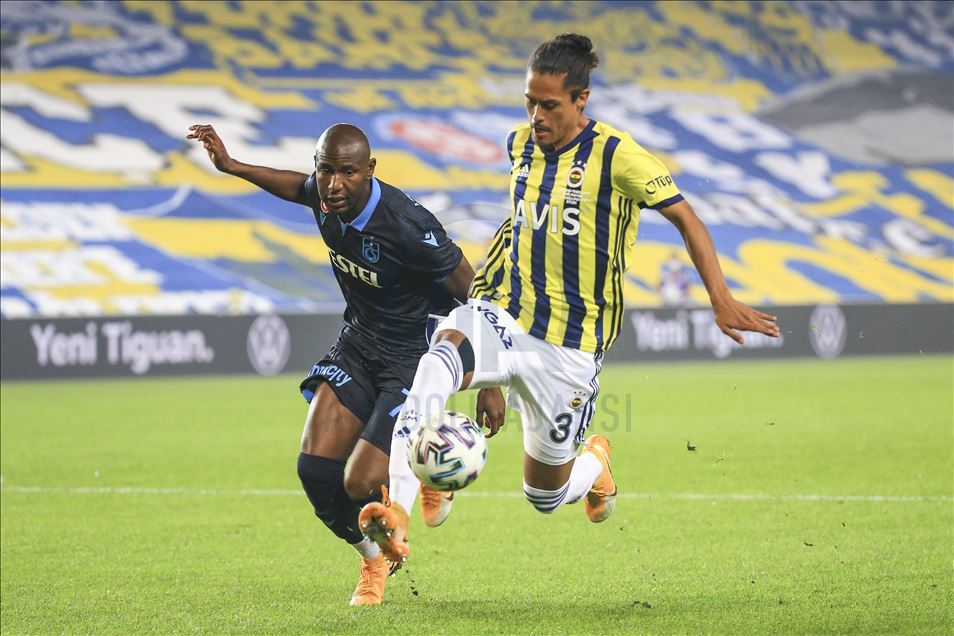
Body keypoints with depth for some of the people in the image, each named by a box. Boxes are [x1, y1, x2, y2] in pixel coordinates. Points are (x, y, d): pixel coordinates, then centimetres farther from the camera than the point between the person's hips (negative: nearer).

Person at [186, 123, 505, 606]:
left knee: (361, 484, -16)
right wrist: (231, 166, 17)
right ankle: (374, 560, 20)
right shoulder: (324, 197, -10)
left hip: (417, 357, -6)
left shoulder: (407, 226, -31)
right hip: (359, 342, 6)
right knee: (316, 466, -9)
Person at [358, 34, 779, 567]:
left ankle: (595, 463, 46)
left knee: (545, 495, 7)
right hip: (502, 318, 3)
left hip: (570, 348, -3)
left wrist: (721, 301, -15)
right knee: (440, 359, -34)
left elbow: (686, 219, -7)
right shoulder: (520, 145, 6)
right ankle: (397, 515, -44)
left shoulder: (617, 156, -12)